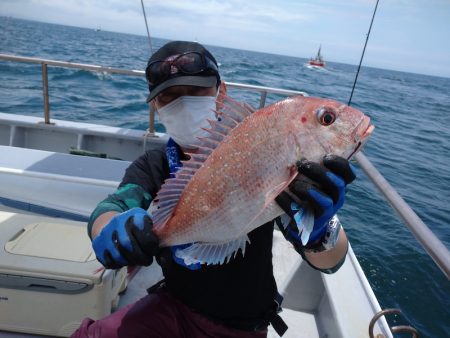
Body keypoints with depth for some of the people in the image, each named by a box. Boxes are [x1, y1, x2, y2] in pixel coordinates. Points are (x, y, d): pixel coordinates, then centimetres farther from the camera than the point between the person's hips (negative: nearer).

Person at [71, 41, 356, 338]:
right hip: (174, 304, 1)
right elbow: (107, 210, -25)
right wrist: (112, 229, -48)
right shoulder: (153, 166, -7)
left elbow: (330, 262, -26)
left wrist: (319, 228, -49)